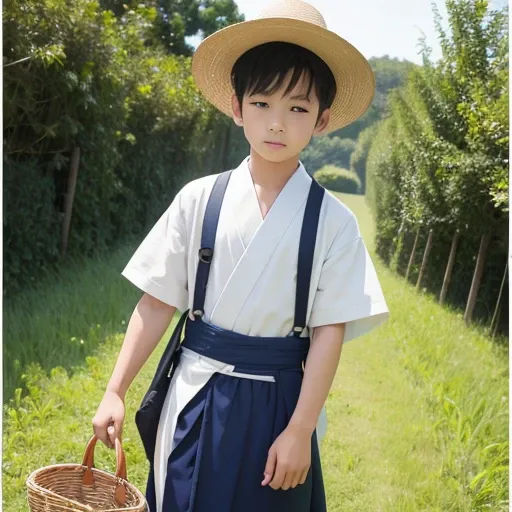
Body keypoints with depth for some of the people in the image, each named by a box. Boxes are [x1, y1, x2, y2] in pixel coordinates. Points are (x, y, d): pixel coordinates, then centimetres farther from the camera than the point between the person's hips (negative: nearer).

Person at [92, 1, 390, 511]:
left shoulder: (332, 221, -7)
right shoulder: (199, 200, -4)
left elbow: (329, 332, -8)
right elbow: (157, 303, -1)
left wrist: (300, 432, -10)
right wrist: (115, 392, -2)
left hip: (276, 405, -1)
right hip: (195, 396, 1)